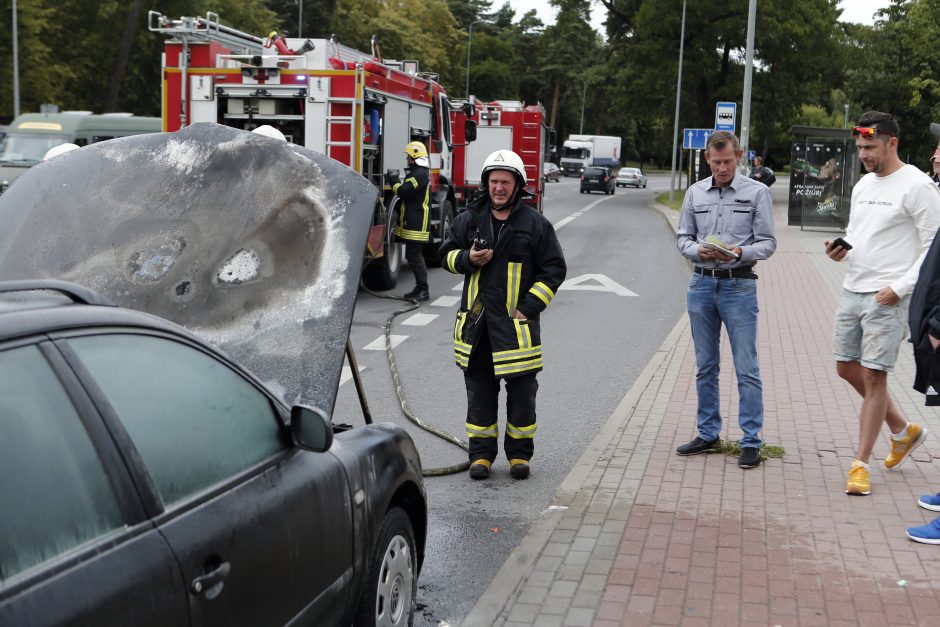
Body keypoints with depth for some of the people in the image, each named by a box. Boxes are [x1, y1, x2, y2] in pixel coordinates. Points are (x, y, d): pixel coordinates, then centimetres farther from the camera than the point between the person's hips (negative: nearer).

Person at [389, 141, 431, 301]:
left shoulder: (419, 174, -16)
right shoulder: (419, 172, 18)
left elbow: (404, 192, -22)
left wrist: (394, 181, -7)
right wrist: (397, 182, 13)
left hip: (416, 225, -11)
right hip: (414, 223, 11)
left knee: (414, 256, -9)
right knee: (414, 256, 15)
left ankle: (423, 291, -8)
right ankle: (420, 288, 21)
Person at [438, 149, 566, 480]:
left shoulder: (535, 224, -1)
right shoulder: (469, 219, 7)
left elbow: (554, 268, 1)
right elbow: (447, 254, 16)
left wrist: (529, 307, -8)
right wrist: (467, 258, -8)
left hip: (517, 322, -2)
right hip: (476, 321, 2)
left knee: (521, 391, 4)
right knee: (479, 391, 8)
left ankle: (519, 453, 18)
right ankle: (481, 453, 18)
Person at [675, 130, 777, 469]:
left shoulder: (757, 192, -1)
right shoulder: (695, 193, 9)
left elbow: (767, 242, -3)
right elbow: (683, 237, 11)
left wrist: (740, 253, -21)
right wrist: (698, 250, -11)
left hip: (739, 285, -4)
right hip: (702, 284, 4)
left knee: (746, 368, -5)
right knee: (705, 366, 11)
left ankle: (751, 441, 1)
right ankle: (708, 435, 22)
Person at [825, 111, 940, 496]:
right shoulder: (863, 185, 15)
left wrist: (900, 288, -18)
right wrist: (839, 249, 2)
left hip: (887, 297, -8)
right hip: (852, 290, 9)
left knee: (873, 377, -5)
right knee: (847, 369, 14)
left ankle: (861, 465, 4)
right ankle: (903, 432, 34)